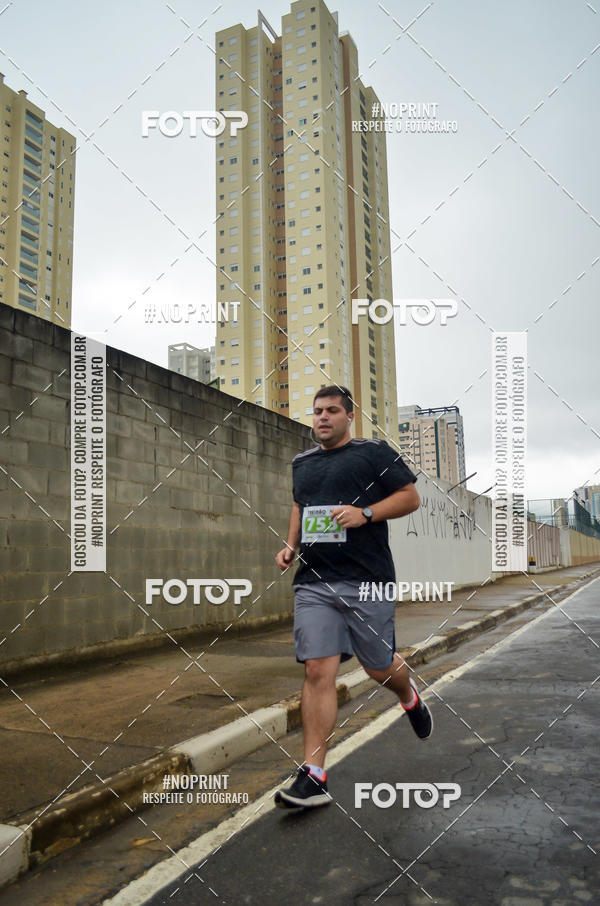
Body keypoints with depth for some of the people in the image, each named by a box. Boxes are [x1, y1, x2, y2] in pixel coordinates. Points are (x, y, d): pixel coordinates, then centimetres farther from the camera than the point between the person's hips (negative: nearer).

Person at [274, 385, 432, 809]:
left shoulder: (374, 452, 1)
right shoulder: (302, 463, 16)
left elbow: (411, 497, 0)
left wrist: (365, 513, -14)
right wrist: (291, 546, 14)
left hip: (368, 581, -3)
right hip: (314, 583, 4)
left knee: (380, 669, 9)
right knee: (318, 671, -5)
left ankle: (410, 696, 46)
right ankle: (314, 778, 0)